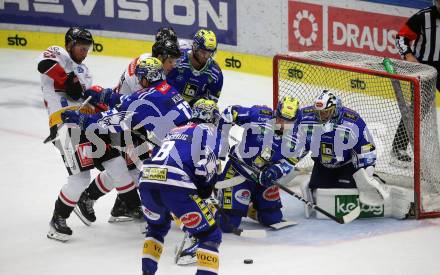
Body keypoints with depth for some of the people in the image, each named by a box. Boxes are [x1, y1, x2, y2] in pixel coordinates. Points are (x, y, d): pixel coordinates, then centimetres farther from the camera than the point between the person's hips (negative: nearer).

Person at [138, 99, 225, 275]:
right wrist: (204, 193, 10)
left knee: (157, 226, 36)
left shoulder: (174, 131, 33)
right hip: (175, 186, -6)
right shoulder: (209, 131, 14)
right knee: (210, 236, 3)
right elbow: (205, 166, -3)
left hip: (146, 181, 7)